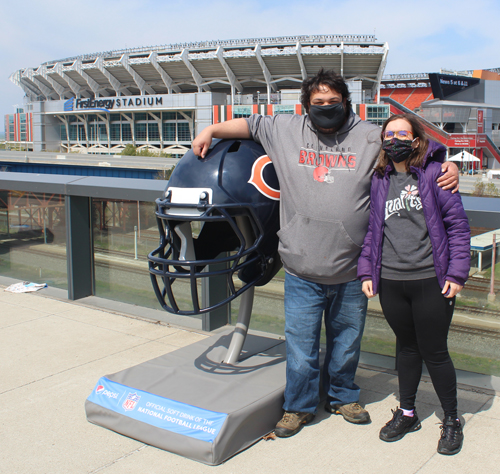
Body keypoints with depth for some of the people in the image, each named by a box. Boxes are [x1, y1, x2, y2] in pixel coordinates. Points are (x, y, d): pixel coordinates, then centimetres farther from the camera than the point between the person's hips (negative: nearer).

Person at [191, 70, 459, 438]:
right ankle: (299, 406, 30)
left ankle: (343, 397, 42)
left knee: (347, 343, 18)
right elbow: (250, 124, 18)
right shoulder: (286, 130, 4)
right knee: (301, 346, 7)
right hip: (302, 273, -1)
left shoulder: (370, 137, 1)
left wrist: (448, 166, -9)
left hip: (351, 273, 1)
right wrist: (211, 131, 13)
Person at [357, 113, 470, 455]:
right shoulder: (379, 180, 9)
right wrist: (367, 271, 6)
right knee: (407, 348, 17)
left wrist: (456, 273, -10)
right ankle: (407, 413, 33)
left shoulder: (434, 174, -4)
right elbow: (372, 228, 13)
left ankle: (452, 420, 24)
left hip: (431, 281, -4)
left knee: (434, 351, 5)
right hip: (390, 282, 4)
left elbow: (457, 224, -4)